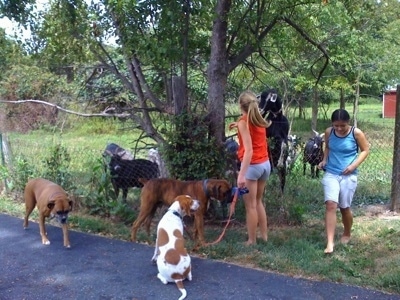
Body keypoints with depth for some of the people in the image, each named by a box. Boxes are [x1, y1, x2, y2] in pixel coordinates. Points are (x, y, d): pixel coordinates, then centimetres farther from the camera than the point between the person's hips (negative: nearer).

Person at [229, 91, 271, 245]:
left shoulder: (243, 121, -14)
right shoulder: (259, 120, 7)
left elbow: (249, 150, -23)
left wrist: (242, 174, -27)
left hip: (252, 166, -7)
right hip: (265, 164, 8)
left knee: (250, 206, 4)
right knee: (258, 201, 22)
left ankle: (252, 241, 13)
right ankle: (264, 235, 28)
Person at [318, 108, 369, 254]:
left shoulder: (356, 133, -11)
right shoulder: (329, 132, -2)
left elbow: (365, 150, 0)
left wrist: (354, 165, -13)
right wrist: (324, 160, -1)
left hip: (348, 175, -2)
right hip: (331, 173, 2)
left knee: (344, 207, 7)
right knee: (330, 205, -13)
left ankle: (347, 234, 36)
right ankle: (330, 242, -12)